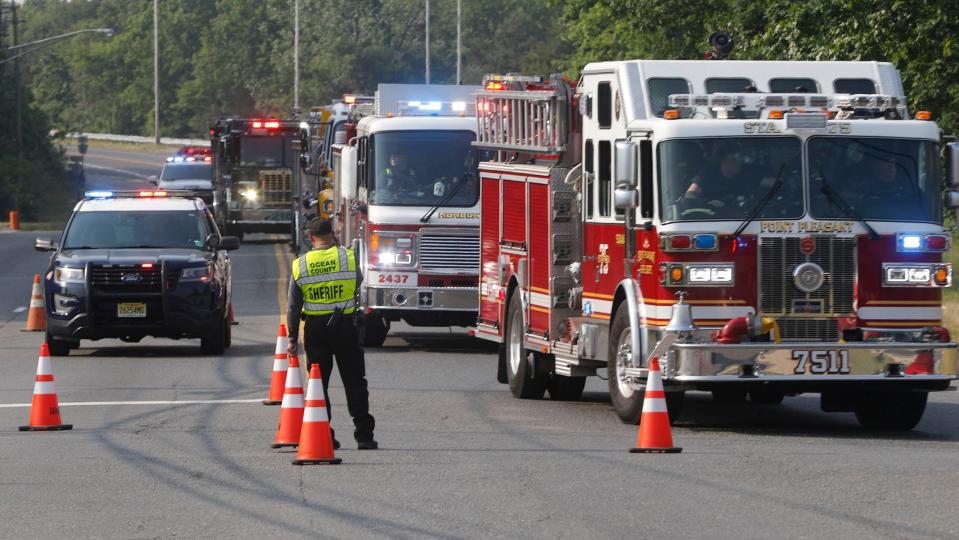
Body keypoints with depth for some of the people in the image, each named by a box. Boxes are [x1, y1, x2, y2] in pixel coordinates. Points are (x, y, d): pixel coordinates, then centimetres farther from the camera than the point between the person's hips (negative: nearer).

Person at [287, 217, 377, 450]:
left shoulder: (300, 265, -3)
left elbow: (293, 307, -1)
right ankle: (364, 435, 2)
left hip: (315, 329, 1)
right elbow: (359, 281, 14)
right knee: (355, 382, 5)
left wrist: (293, 339, 4)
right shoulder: (348, 257, -6)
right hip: (345, 325, -1)